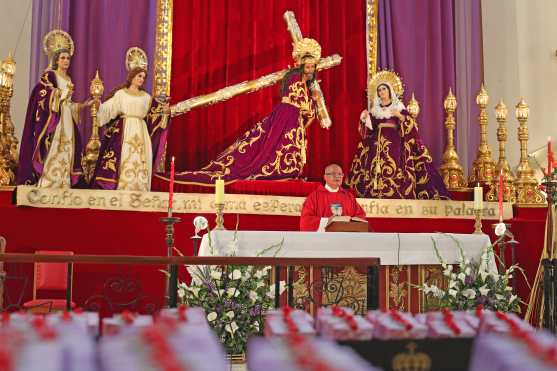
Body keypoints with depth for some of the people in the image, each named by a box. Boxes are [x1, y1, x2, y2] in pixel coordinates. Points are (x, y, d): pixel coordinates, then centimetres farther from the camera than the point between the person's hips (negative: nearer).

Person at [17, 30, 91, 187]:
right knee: (51, 153, -12)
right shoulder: (49, 75, -3)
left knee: (65, 153, 2)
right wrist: (63, 93, -15)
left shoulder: (68, 79, 19)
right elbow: (43, 97, -15)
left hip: (66, 121, 7)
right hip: (53, 121, -7)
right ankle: (46, 185, -12)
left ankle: (61, 185, 2)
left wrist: (83, 104, 16)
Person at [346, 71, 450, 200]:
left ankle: (397, 196, -15)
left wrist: (400, 116, -15)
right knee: (376, 170, -8)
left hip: (394, 143, -3)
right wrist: (364, 119, -3)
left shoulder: (399, 107, 8)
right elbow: (369, 129, 13)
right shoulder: (375, 109, 16)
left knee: (395, 169, -15)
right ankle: (376, 194, -7)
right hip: (377, 144, 3)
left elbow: (410, 125, 0)